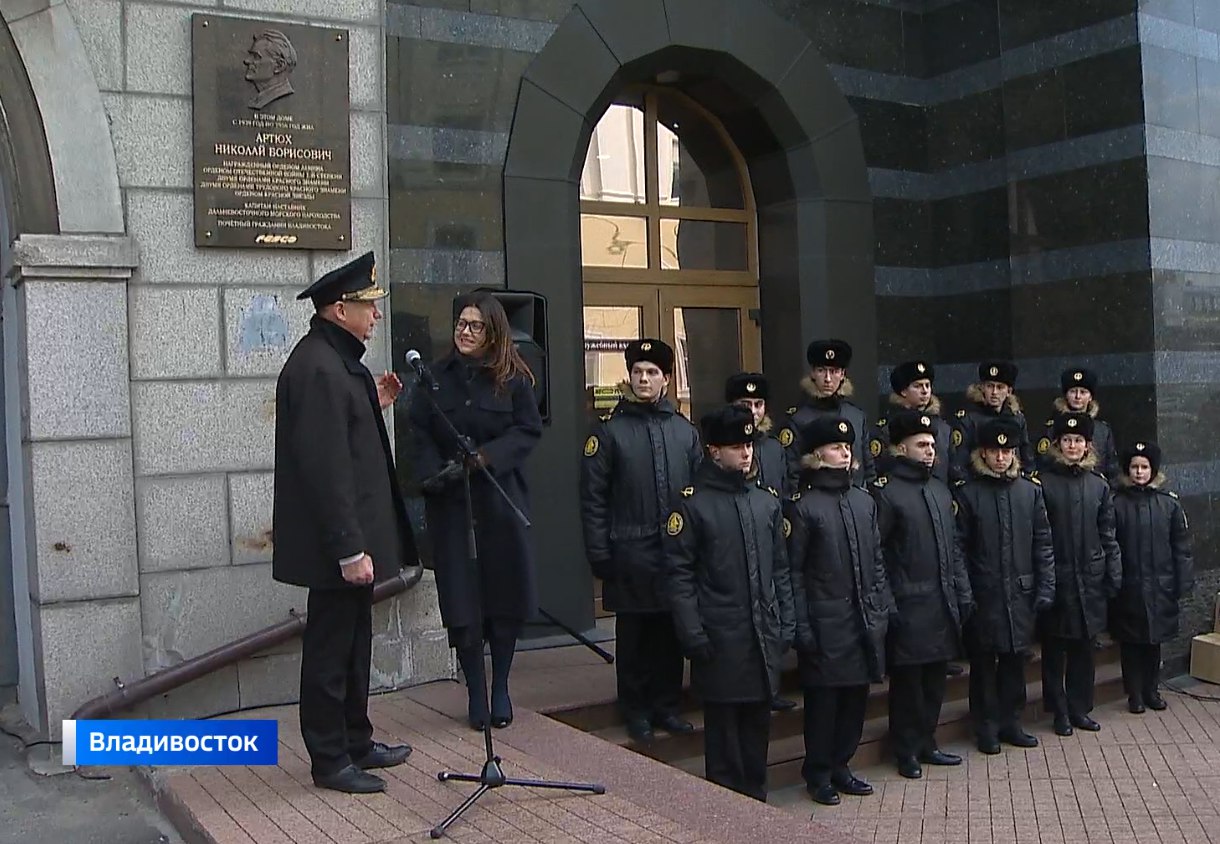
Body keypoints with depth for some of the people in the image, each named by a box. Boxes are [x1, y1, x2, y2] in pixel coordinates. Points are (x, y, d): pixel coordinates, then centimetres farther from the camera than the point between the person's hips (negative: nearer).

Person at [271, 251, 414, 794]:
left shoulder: (336, 359, 12)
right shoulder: (317, 367, -20)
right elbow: (324, 466, -25)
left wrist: (374, 405, 9)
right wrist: (350, 549, -24)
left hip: (353, 532, 11)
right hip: (337, 542, -11)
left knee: (353, 643, 19)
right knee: (331, 648, 2)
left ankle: (356, 743, 32)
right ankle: (330, 761, 15)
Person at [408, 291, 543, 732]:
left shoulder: (513, 378, 1)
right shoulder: (433, 378, 4)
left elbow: (529, 431, -4)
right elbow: (420, 435, 1)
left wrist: (485, 457, -16)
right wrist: (432, 474, -15)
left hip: (500, 500, 0)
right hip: (450, 502, 1)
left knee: (506, 596, 4)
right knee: (461, 599, 2)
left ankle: (500, 688, 22)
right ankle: (475, 692, 15)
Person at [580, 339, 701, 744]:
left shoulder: (685, 430, 9)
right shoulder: (609, 429, -1)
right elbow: (593, 496, -3)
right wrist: (599, 554, -8)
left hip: (677, 552, 3)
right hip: (631, 555, -3)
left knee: (671, 633, 10)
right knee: (633, 635, 6)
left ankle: (666, 706, 24)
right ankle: (636, 711, 19)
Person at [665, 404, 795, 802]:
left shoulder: (767, 502, 11)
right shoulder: (692, 504, -6)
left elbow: (780, 569, 15)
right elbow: (679, 573, -8)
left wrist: (786, 623, 9)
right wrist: (692, 634, -14)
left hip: (764, 636, 5)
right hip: (720, 638, -5)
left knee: (758, 722, 13)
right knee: (723, 725, 3)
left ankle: (756, 799, 26)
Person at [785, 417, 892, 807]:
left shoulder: (864, 501, 9)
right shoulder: (803, 506, -8)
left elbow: (876, 560, 14)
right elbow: (794, 571, -9)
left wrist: (882, 608, 9)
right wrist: (802, 627, -12)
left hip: (864, 620, 6)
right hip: (826, 623, -6)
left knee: (856, 695, 12)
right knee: (823, 699, 4)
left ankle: (840, 766, 28)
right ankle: (818, 774, 19)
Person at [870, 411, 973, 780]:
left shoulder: (940, 489, 13)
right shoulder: (885, 491, -10)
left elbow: (953, 546, 18)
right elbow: (873, 551, -14)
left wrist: (963, 591, 13)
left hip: (943, 603, 7)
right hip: (909, 606, -7)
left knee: (935, 677, 13)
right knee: (907, 679, 3)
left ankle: (926, 742, 27)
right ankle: (906, 750, 16)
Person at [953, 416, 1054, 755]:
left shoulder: (1030, 491, 5)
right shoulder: (966, 492, -5)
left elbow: (1043, 544, 6)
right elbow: (959, 548, -6)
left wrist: (1045, 587, 1)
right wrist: (963, 593, -9)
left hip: (1020, 593, 3)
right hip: (983, 596, -3)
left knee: (1015, 660, 12)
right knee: (984, 662, 6)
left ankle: (1011, 723, 26)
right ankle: (987, 728, 18)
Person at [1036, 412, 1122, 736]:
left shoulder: (1098, 484, 7)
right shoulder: (1044, 482, -5)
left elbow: (1108, 534, 9)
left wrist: (1114, 574, 4)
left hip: (1090, 577, 3)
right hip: (1056, 577, -3)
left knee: (1084, 647, 10)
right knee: (1054, 648, 5)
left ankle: (1079, 709, 22)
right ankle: (1060, 712, 16)